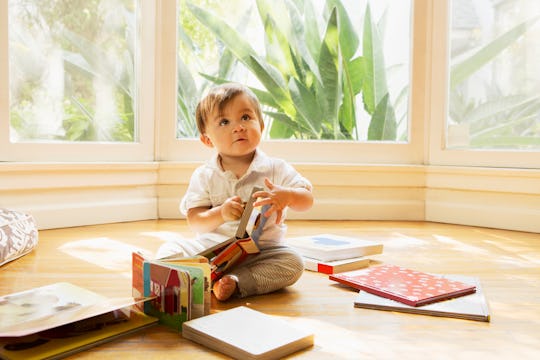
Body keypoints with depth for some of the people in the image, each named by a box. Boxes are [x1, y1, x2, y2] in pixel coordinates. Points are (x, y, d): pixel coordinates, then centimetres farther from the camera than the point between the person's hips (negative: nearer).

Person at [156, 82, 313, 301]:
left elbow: (308, 199, -6)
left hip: (261, 250, 0)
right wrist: (221, 214, -25)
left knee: (293, 263, -28)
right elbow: (194, 221, -5)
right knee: (168, 251, -16)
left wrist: (286, 196, -29)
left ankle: (234, 283, -30)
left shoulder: (276, 169, -1)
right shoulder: (204, 176, 1)